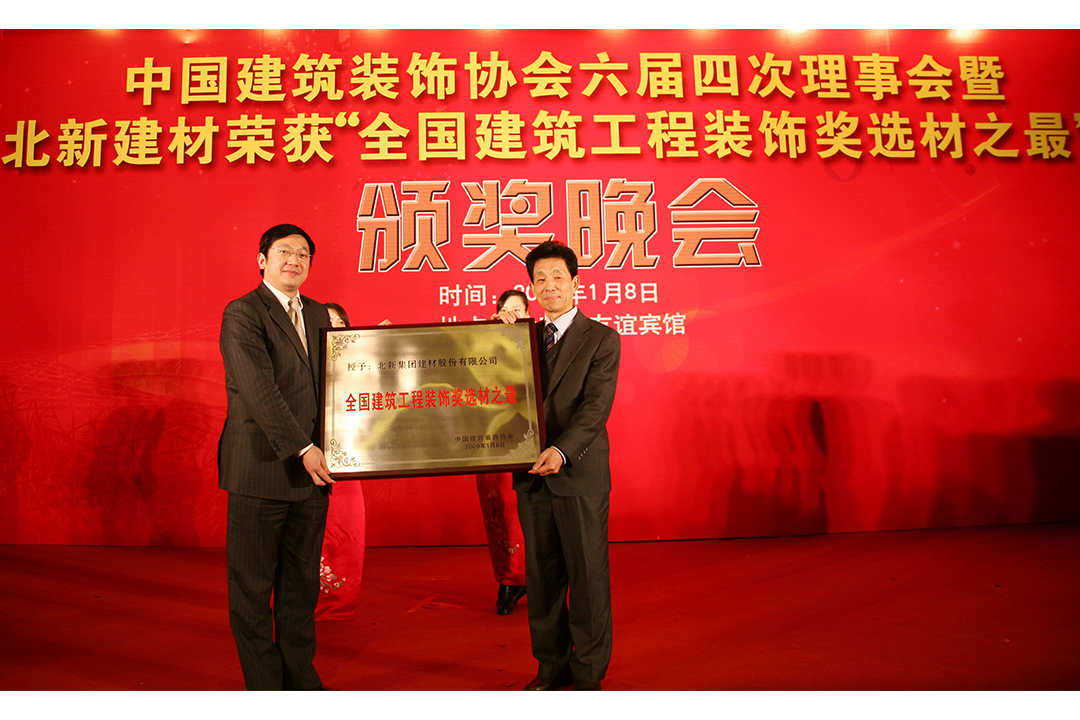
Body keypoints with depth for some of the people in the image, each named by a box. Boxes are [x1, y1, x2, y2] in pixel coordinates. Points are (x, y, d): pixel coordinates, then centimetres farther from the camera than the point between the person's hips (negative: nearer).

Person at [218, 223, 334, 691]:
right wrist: (303, 449, -18)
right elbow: (260, 390, -16)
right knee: (252, 586, 6)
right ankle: (264, 681, 21)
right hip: (260, 469, -6)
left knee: (302, 584, 14)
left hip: (311, 471, 6)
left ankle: (300, 676, 27)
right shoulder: (242, 314, -7)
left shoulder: (318, 315, 15)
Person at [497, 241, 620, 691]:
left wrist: (561, 450, -25)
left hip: (580, 474, -4)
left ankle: (588, 673, 20)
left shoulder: (601, 338, -1)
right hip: (533, 474, 5)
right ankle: (552, 666, 27)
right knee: (541, 576, 12)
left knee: (587, 577, 4)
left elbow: (596, 405, -12)